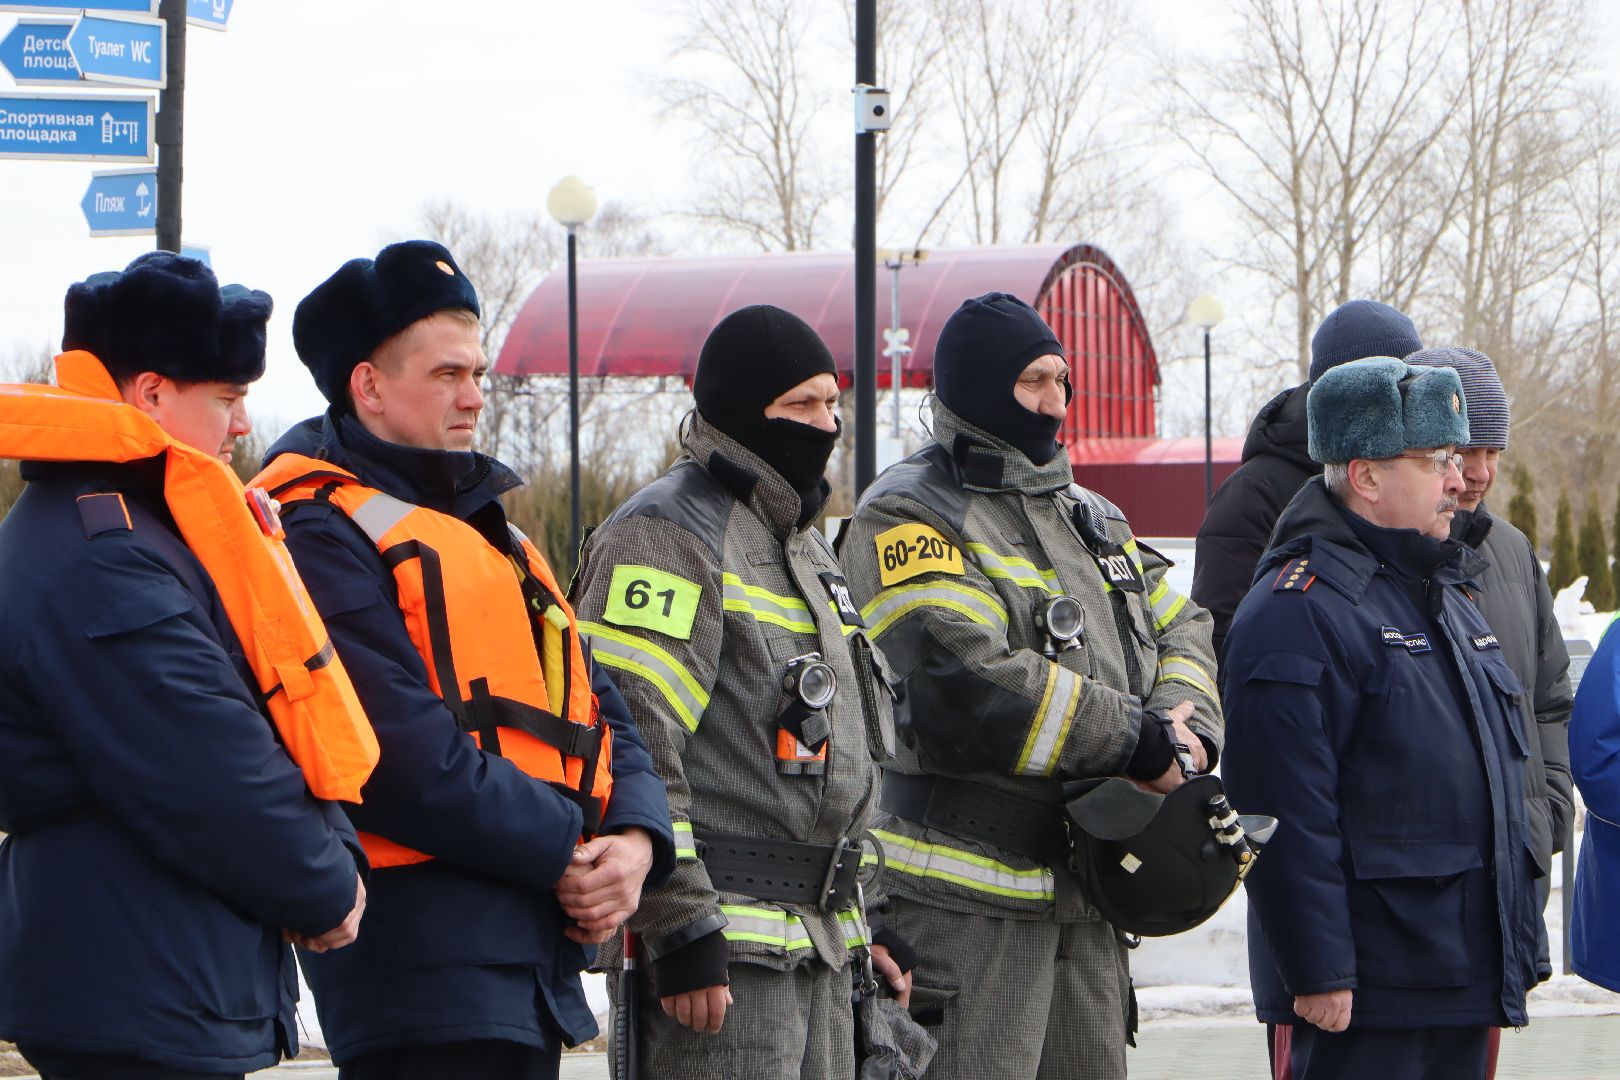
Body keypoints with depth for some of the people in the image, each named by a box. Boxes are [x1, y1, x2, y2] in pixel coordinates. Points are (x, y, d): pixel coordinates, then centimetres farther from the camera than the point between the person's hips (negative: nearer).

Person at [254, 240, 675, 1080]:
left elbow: (593, 709, 18)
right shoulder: (320, 534, -9)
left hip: (537, 943, 9)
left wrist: (635, 836, -1)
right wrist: (564, 852, -13)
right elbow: (404, 755, -18)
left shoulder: (482, 526, 22)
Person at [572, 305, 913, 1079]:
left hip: (818, 946, 9)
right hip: (723, 953, -9)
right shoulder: (667, 536, -10)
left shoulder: (802, 543, 21)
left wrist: (864, 921, 24)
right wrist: (682, 935, -22)